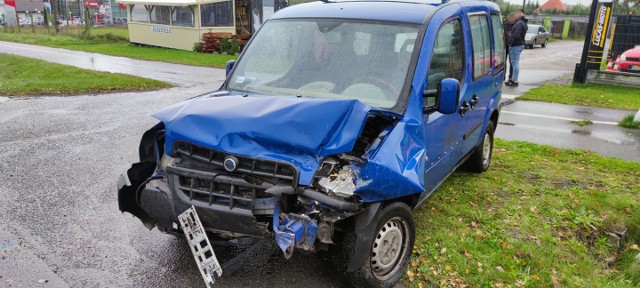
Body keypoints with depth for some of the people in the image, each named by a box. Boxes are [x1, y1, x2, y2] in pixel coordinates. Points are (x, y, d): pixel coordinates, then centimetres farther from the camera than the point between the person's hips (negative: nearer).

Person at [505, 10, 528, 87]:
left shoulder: (519, 23, -17)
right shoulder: (523, 23, 16)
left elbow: (516, 35, -25)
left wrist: (511, 43, -20)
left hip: (516, 46, -11)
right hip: (520, 44, 11)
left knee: (515, 63, -8)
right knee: (515, 63, 18)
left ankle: (514, 81, -5)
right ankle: (513, 78, 26)